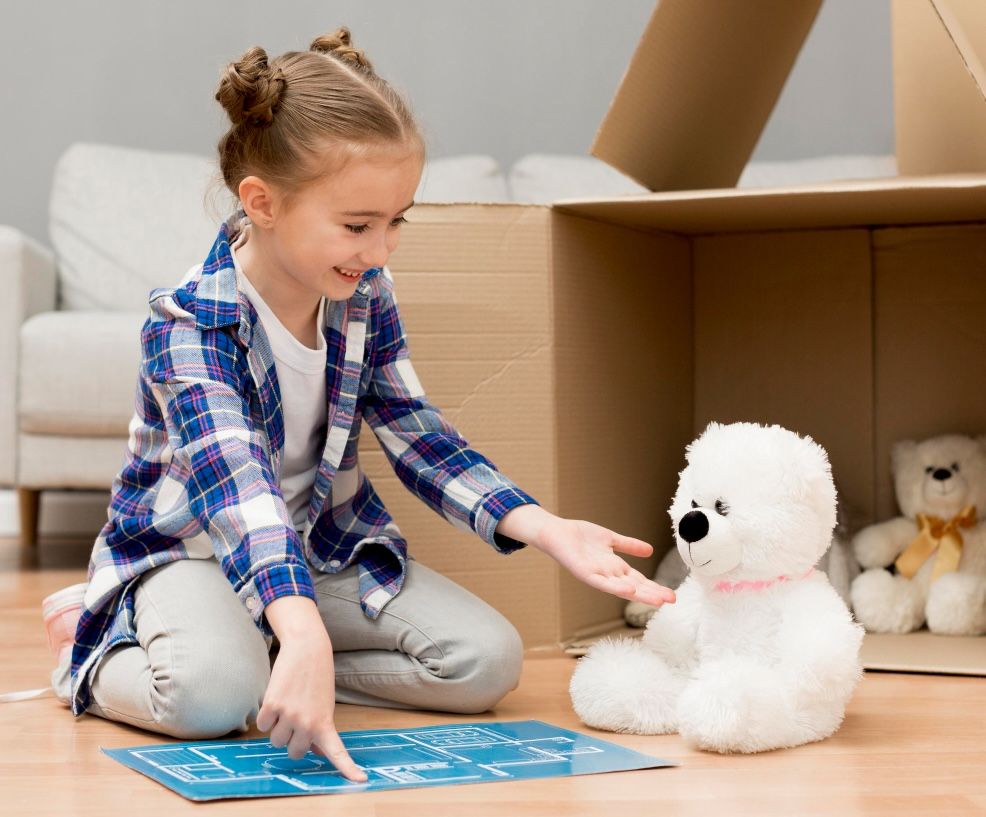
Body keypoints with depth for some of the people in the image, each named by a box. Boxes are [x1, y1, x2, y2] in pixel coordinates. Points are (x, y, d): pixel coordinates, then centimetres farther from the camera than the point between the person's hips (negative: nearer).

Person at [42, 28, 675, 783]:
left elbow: (418, 436, -2)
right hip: (189, 546, -5)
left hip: (326, 544, 6)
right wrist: (304, 633, -58)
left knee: (488, 659, -13)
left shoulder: (365, 296, -7)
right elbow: (236, 483, -41)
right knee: (212, 693, -37)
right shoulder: (187, 323, -26)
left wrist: (547, 529, -17)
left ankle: (260, 656, -5)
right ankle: (94, 656, -2)